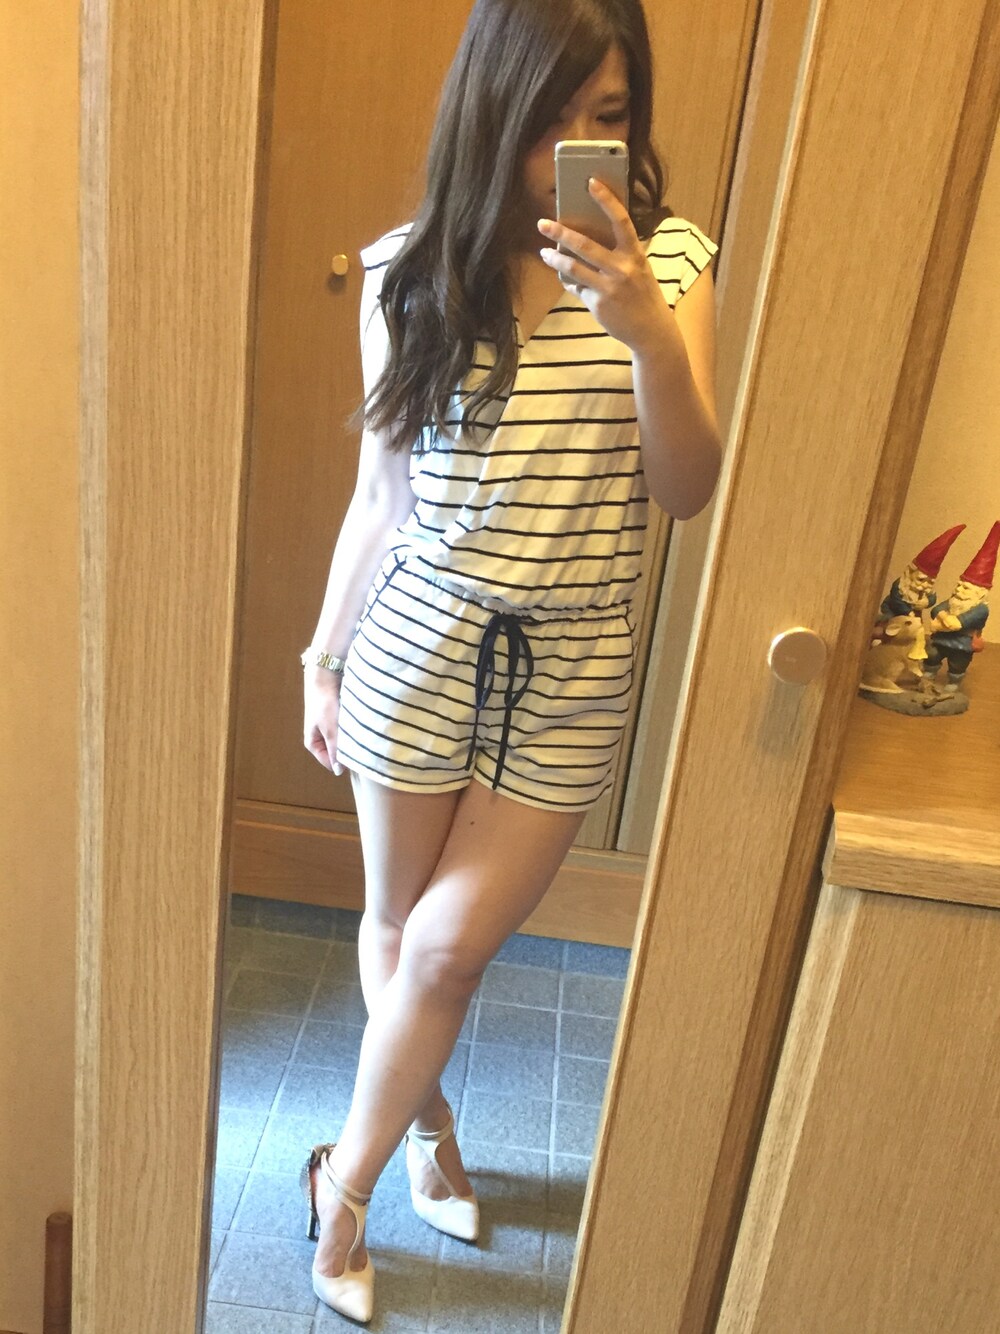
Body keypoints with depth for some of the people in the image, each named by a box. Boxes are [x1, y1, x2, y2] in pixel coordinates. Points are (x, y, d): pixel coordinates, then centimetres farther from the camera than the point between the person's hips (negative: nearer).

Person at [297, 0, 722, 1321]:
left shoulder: (669, 260, -2)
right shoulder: (407, 271, -2)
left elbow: (688, 491, -7)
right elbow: (380, 492, 4)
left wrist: (647, 334, -22)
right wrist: (323, 654, 7)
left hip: (572, 670, 0)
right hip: (419, 646, 1)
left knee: (447, 948, 4)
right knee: (397, 927, 14)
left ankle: (346, 1183, 32)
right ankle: (429, 1126, 45)